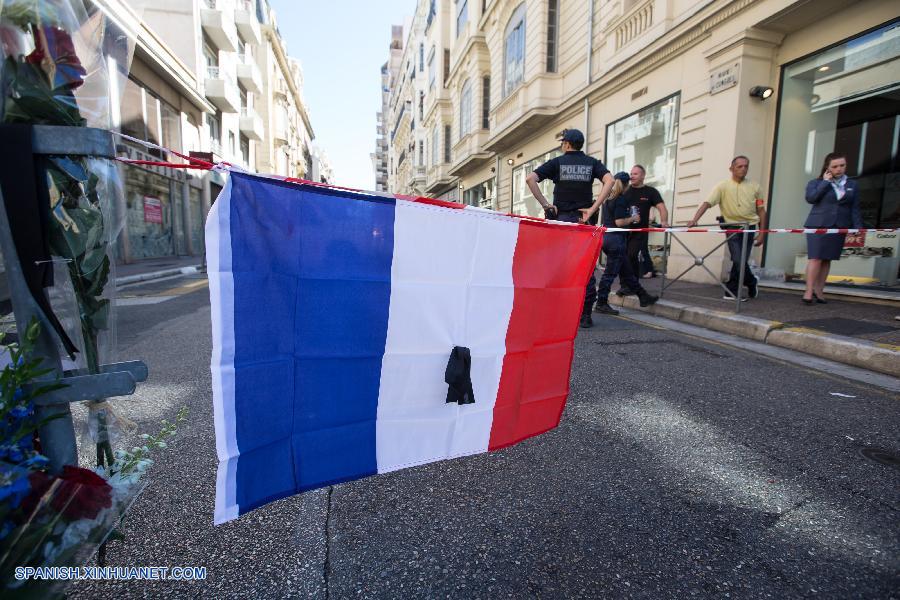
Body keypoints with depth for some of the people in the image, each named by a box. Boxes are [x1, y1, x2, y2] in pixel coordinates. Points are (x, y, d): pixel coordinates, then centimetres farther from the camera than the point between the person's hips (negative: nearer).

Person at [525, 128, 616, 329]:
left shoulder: (557, 162, 5)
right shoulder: (592, 162, 10)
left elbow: (530, 179, -7)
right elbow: (609, 180, -7)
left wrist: (545, 205, -6)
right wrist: (593, 209, -8)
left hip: (561, 219, -1)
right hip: (583, 219, 1)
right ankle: (585, 315, 4)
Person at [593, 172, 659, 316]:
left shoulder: (608, 198, 13)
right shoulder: (621, 200, -12)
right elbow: (619, 222, -19)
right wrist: (632, 219, -1)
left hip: (606, 237, 9)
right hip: (616, 239, -9)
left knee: (626, 270, 14)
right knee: (610, 273, -4)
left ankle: (643, 296, 25)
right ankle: (601, 304, 0)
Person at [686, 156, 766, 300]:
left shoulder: (754, 187, 6)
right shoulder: (723, 186, 0)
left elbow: (761, 210, 9)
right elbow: (707, 203, -12)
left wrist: (762, 233, 3)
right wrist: (694, 220, -28)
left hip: (748, 227, 2)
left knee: (741, 261, -2)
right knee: (738, 261, -11)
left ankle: (732, 292, 13)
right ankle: (752, 283, 14)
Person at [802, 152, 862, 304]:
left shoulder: (852, 185, 14)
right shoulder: (816, 182, 5)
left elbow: (855, 209, 12)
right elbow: (810, 198, -15)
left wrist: (858, 228, 5)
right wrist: (825, 182, -9)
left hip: (839, 227, 3)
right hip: (818, 226, -3)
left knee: (827, 259, 5)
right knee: (816, 258, -9)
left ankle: (819, 290, 12)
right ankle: (809, 291, -8)